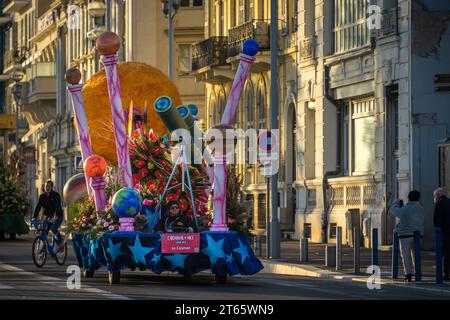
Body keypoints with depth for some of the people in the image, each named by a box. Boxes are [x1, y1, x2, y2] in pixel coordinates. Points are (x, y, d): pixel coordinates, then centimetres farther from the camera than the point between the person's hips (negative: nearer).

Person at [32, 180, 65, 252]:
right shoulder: (42, 196, 1)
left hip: (58, 216, -5)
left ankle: (61, 243, -10)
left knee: (53, 228, -29)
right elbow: (38, 207, -7)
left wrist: (55, 217, -44)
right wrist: (34, 217, -21)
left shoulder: (56, 195, -14)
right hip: (48, 217, 5)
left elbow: (57, 207, -28)